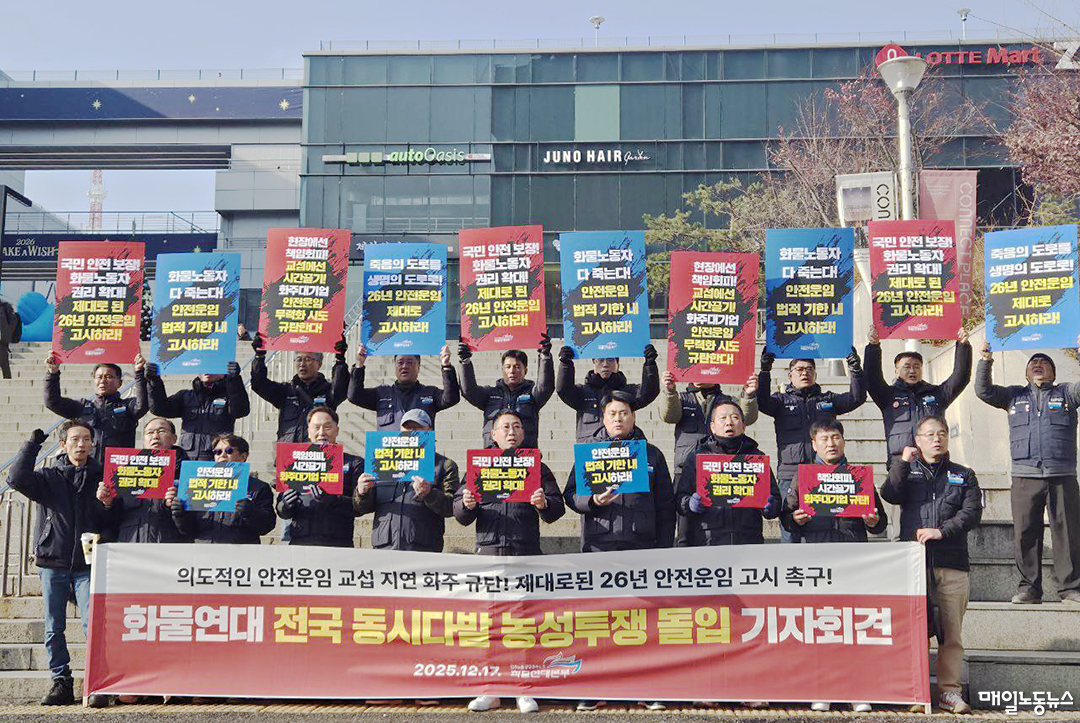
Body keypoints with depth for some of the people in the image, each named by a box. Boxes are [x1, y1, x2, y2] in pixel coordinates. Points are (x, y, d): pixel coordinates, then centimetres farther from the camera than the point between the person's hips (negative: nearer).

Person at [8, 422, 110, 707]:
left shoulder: (101, 479, 9)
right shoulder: (49, 477, 9)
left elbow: (111, 523, 8)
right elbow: (18, 479, -10)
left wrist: (107, 503, -13)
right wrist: (32, 444, -7)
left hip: (87, 565, -1)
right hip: (52, 563, 2)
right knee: (53, 628, 5)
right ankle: (61, 682, 15)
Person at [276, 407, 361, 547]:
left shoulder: (353, 464, 12)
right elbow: (281, 511, 17)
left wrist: (332, 500, -18)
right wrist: (285, 506, -7)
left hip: (336, 543, -2)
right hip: (297, 540, 2)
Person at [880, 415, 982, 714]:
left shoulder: (963, 476, 16)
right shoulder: (907, 472, 16)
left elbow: (972, 513, 3)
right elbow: (889, 494, -5)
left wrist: (942, 530, -9)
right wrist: (903, 462, -5)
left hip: (952, 565, 1)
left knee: (950, 631, -1)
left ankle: (949, 691, 5)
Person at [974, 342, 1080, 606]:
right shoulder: (1014, 395, 19)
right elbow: (984, 391, 10)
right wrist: (986, 361, -3)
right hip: (1025, 477, 1)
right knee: (1025, 534, 0)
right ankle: (1029, 587, 7)